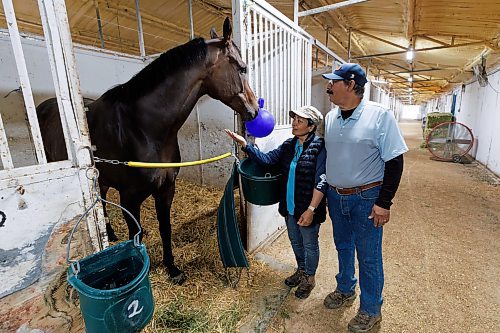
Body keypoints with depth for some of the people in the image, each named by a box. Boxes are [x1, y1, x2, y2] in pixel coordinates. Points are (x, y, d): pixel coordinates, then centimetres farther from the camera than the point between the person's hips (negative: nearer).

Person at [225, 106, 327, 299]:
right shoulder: (289, 145, 2)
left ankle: (309, 278, 42)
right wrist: (244, 144, -13)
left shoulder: (319, 147, -18)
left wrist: (311, 210, -23)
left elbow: (321, 182, -20)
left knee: (309, 244, 17)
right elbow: (267, 159, -3)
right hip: (289, 207, 7)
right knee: (295, 241, 25)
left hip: (308, 209, -6)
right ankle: (301, 270, 51)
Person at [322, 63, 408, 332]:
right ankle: (345, 290, 48)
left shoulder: (380, 116, -15)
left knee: (368, 257, 10)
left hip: (366, 198, -5)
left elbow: (394, 161, -13)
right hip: (335, 196, 6)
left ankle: (371, 310, 35)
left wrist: (384, 202, -15)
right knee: (343, 246, 22)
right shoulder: (330, 117, 2)